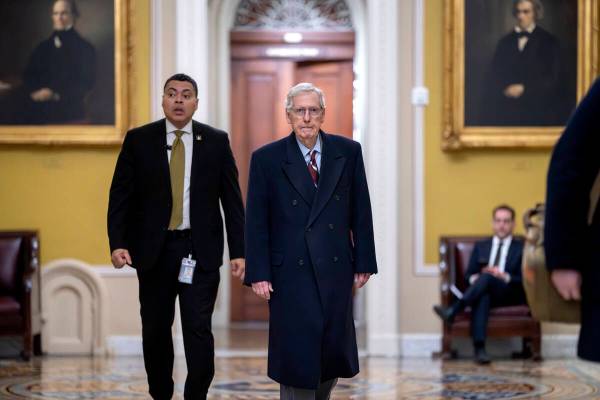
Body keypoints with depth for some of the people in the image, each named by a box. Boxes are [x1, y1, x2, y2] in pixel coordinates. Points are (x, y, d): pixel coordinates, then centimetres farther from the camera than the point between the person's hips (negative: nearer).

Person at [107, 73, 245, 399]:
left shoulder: (216, 141, 4)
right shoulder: (138, 140, 3)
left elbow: (232, 199, 4)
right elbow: (120, 196, 1)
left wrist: (238, 251, -1)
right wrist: (118, 243, -10)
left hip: (200, 250, -1)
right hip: (153, 249, 1)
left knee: (198, 328, -8)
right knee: (155, 329, 9)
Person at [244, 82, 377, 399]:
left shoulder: (348, 152, 4)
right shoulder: (267, 158, -1)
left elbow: (361, 213, 7)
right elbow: (256, 221, -1)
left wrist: (364, 262, 5)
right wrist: (258, 273, -6)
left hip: (336, 269, 2)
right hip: (291, 272, -2)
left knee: (333, 349, 8)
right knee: (296, 353, -1)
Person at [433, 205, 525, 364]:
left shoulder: (522, 248, 14)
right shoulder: (480, 246, 24)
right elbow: (468, 275, 17)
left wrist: (505, 277, -16)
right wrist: (474, 279, -8)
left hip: (511, 295, -2)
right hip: (484, 292, 2)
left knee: (487, 277, -35)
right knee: (482, 297, -38)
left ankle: (453, 311, -42)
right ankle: (479, 348, -54)